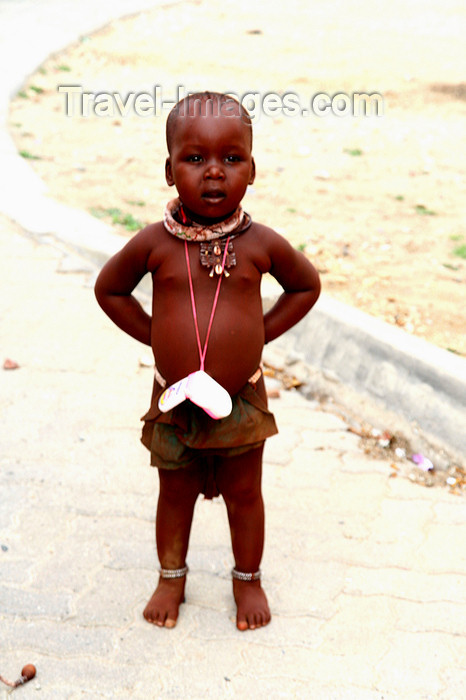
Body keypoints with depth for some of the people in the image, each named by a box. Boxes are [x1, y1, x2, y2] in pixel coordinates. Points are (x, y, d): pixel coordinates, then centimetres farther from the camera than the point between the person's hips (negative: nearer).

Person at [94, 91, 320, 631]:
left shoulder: (261, 244, -11)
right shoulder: (154, 243, -12)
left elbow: (306, 286, 7)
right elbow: (109, 289, 5)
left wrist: (260, 332, -1)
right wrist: (154, 334, -2)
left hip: (242, 401, 0)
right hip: (174, 400, 0)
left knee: (244, 493, 17)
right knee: (175, 493, 18)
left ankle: (248, 578, 38)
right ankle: (171, 576, 40)